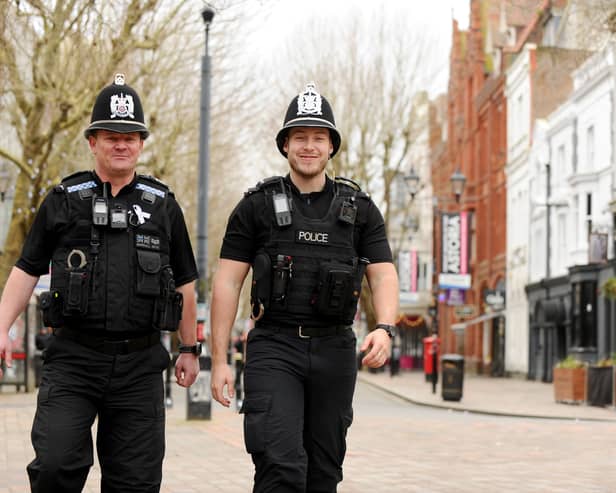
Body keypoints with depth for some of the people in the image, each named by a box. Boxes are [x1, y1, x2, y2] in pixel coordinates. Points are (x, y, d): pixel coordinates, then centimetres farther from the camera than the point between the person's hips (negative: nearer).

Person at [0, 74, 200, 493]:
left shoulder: (163, 206, 10)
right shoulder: (63, 202, 6)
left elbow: (184, 283, 16)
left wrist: (190, 349, 16)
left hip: (140, 365, 1)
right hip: (73, 360, -1)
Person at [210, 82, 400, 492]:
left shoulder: (359, 209, 8)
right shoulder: (257, 206, 3)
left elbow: (384, 275, 2)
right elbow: (227, 282, 0)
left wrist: (384, 328, -19)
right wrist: (219, 360, -6)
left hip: (335, 350, 3)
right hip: (274, 349, -3)